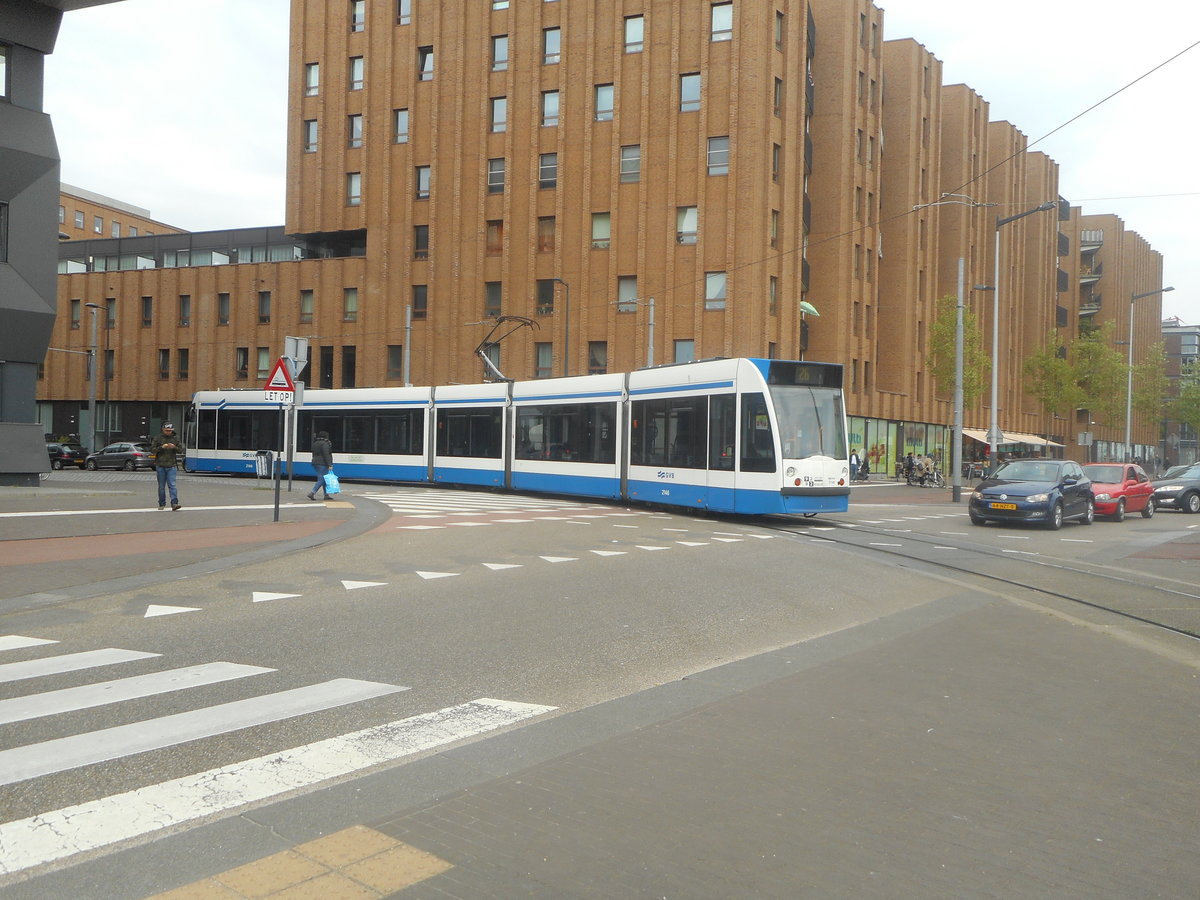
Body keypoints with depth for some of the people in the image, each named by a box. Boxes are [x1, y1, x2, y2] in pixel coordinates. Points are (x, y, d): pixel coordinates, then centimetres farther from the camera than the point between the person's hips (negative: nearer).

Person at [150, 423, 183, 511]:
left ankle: (174, 504, -18)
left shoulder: (175, 439, 10)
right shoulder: (157, 438, 5)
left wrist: (174, 447, -14)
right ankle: (162, 504, 17)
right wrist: (161, 447, -17)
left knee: (172, 485, -11)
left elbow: (181, 451, 7)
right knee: (161, 486, 6)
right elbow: (152, 450, 0)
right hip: (160, 466, 0)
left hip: (171, 466, 0)